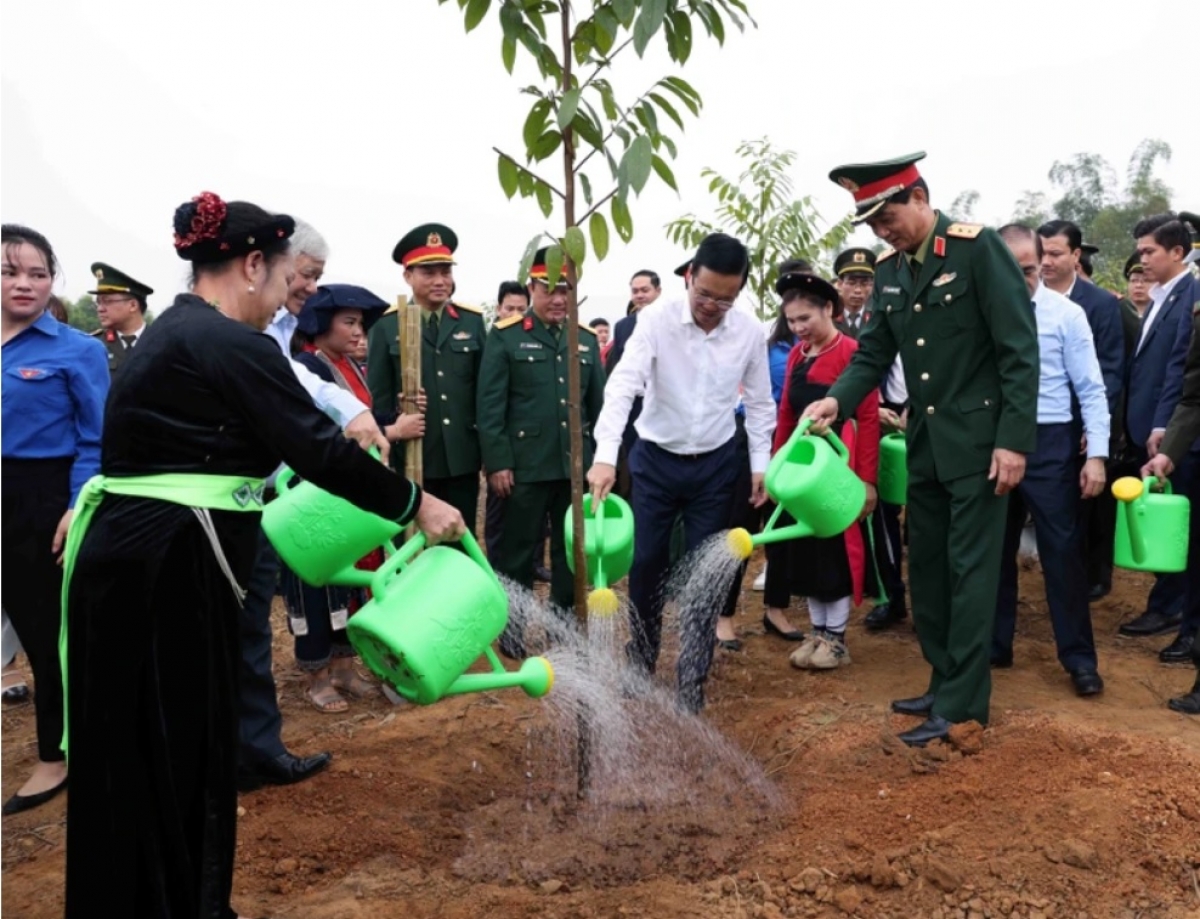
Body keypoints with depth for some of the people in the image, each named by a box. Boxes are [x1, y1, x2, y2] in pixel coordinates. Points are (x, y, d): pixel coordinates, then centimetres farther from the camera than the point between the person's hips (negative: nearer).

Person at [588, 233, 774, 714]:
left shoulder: (749, 331, -8)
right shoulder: (657, 320, -15)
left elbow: (759, 403, 4)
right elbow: (622, 385, -25)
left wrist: (760, 464, 1)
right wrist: (605, 456, -36)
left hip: (716, 465, 1)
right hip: (655, 461, -1)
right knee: (645, 566, 7)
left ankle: (692, 682, 16)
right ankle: (640, 664, 28)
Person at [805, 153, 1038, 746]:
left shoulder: (977, 247, -13)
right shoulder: (889, 268, 6)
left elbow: (1019, 349, -15)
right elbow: (875, 351, 8)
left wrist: (1014, 440, -19)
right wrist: (836, 399, -12)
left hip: (978, 441, -7)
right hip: (924, 442, 7)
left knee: (970, 570, -2)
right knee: (926, 569, 13)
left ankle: (964, 705, 8)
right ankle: (944, 684, 26)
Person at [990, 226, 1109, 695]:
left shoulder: (1066, 314, -4)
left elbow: (1091, 390, -3)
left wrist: (1096, 454, -10)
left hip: (1049, 443, -2)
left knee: (1061, 551, 2)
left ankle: (1079, 657, 13)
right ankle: (995, 644, 25)